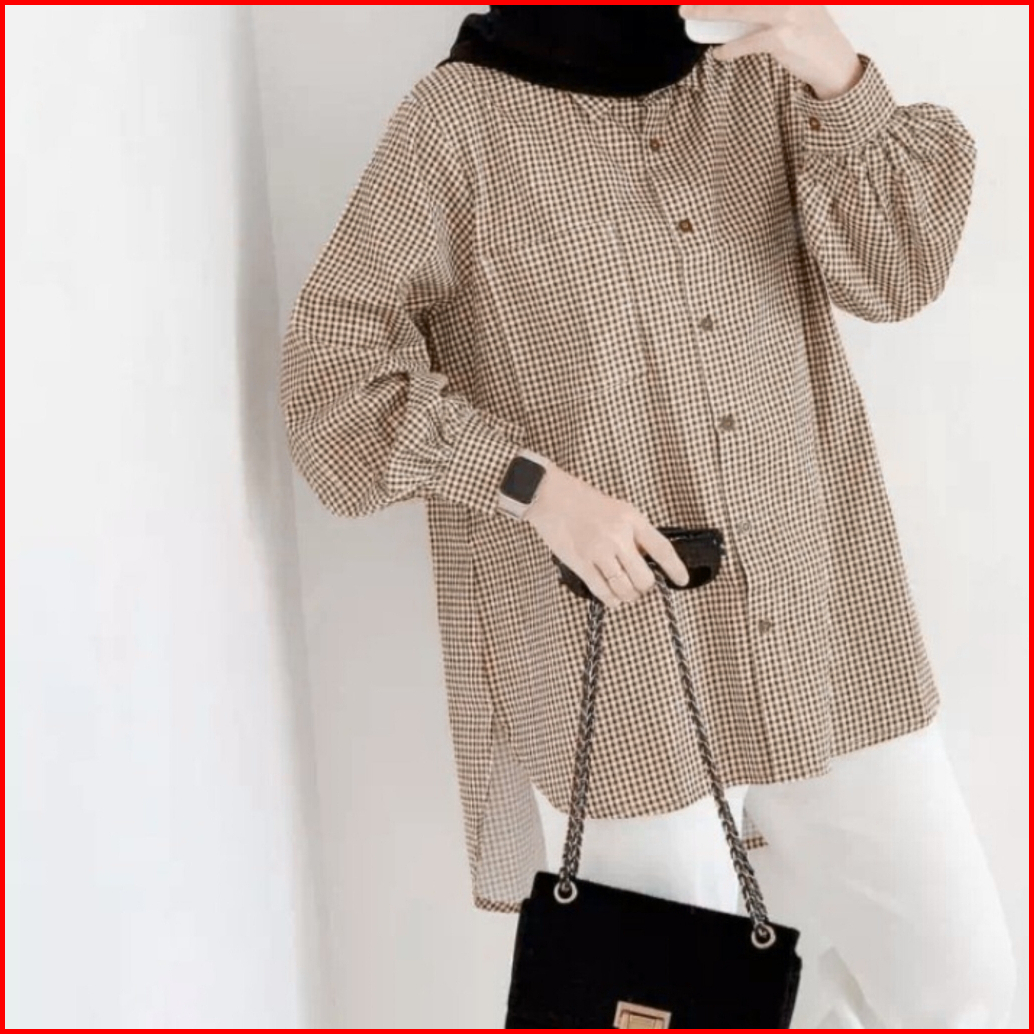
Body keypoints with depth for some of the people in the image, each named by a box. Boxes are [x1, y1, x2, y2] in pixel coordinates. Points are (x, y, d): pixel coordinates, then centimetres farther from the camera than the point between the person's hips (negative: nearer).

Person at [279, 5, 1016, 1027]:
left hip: (815, 616, 4)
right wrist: (538, 484, -17)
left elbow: (896, 273, -4)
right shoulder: (463, 116, -5)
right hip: (611, 646, -3)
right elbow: (333, 352, -7)